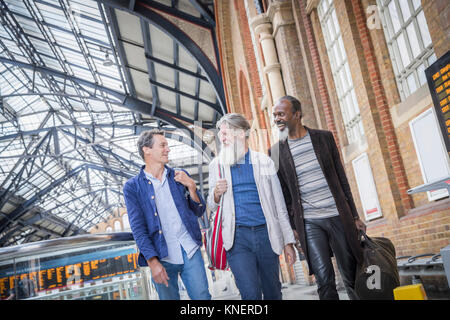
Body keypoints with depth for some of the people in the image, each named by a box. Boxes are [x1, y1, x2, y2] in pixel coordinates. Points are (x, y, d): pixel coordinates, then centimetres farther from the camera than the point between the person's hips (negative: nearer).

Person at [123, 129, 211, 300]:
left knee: (203, 297, 4)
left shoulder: (180, 177, 8)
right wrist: (153, 261, -14)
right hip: (162, 258, -2)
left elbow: (199, 212, 9)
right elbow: (137, 227, -5)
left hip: (191, 252, 2)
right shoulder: (132, 187, -1)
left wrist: (191, 186, -8)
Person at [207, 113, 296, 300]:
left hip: (265, 234, 1)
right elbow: (212, 207, 16)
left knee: (273, 293, 10)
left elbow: (279, 204, 8)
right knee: (251, 294, -12)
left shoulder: (264, 162, 7)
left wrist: (288, 241, 3)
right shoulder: (217, 165, 9)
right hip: (237, 237, -1)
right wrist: (216, 194, -8)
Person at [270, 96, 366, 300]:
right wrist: (293, 227, 3)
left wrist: (354, 216, 8)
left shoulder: (324, 137, 6)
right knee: (324, 280, -7)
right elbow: (284, 194, 6)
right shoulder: (277, 151, 3)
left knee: (352, 277, 7)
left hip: (338, 216, 1)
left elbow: (341, 178, 8)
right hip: (308, 223, -1)